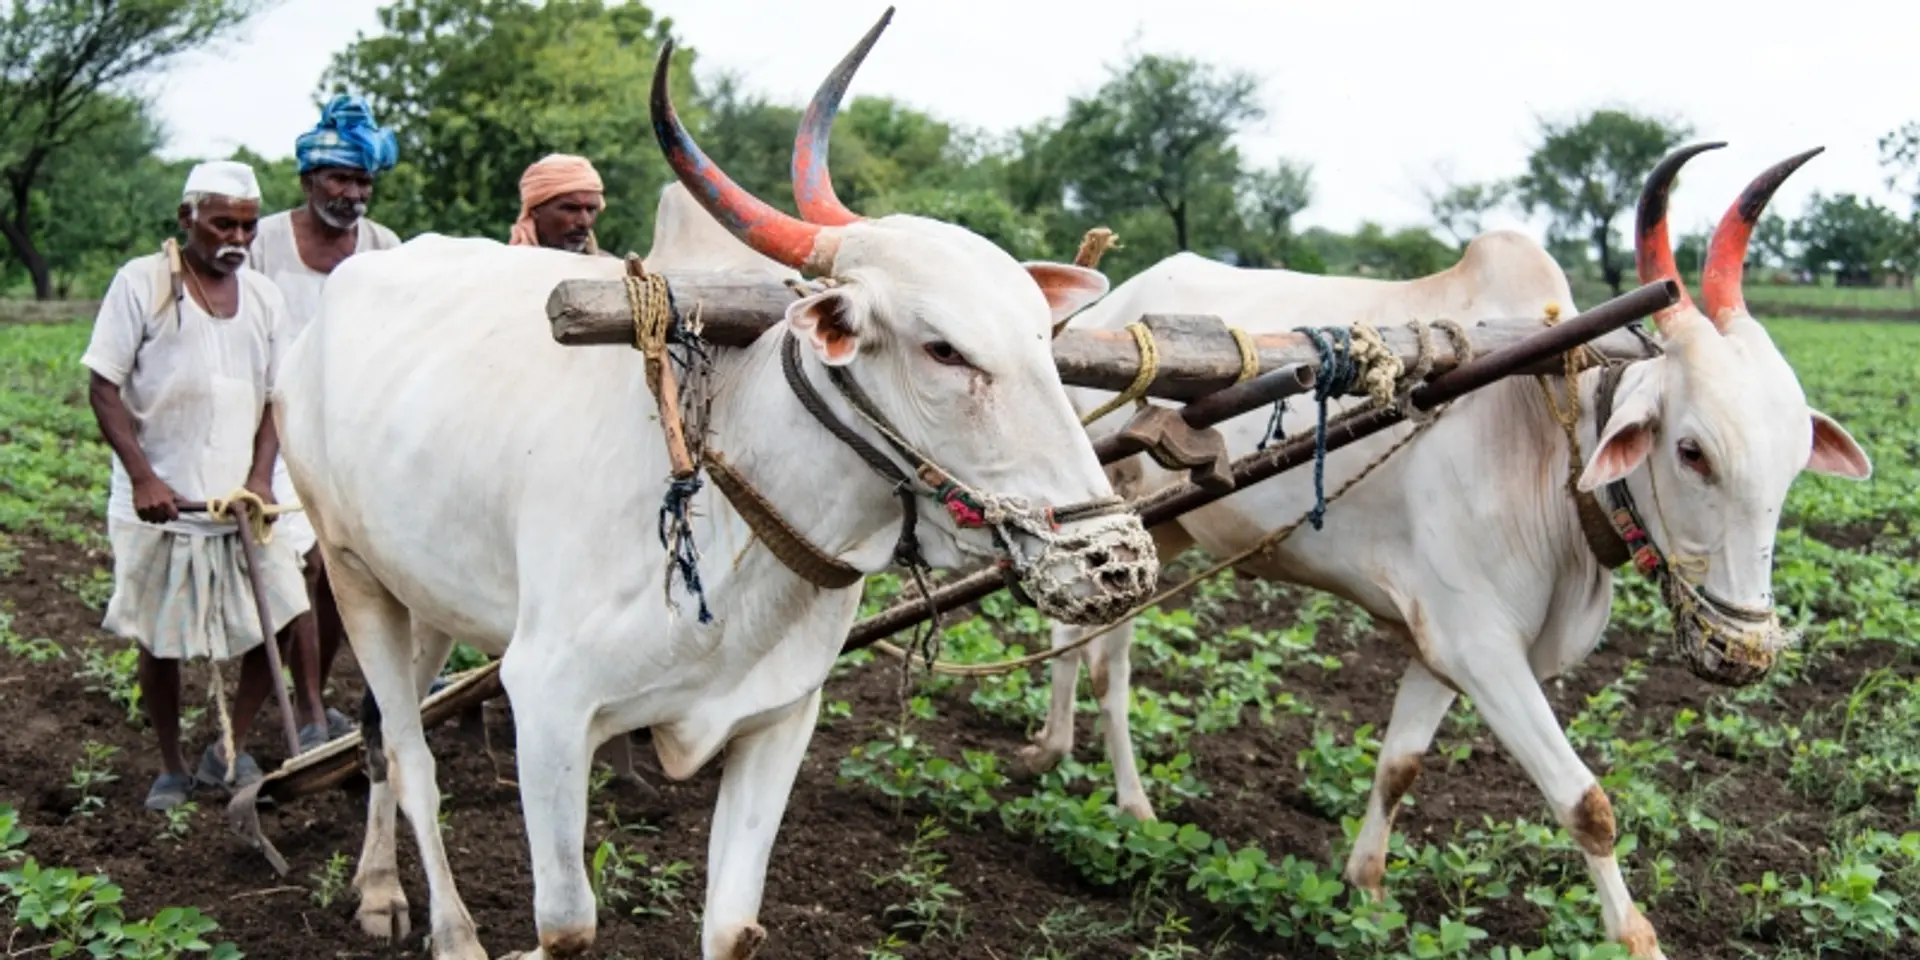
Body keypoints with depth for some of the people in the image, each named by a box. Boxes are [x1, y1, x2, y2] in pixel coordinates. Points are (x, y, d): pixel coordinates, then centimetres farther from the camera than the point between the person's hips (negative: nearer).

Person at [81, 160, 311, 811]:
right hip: (159, 501, -3)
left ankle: (229, 753, 13)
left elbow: (274, 398, 8)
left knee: (282, 623, -4)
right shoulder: (143, 283, -6)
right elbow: (103, 386, -8)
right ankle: (170, 770, 26)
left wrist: (260, 477, -7)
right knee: (161, 642, 8)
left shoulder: (263, 297, 6)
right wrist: (143, 477, -17)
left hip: (244, 501, 3)